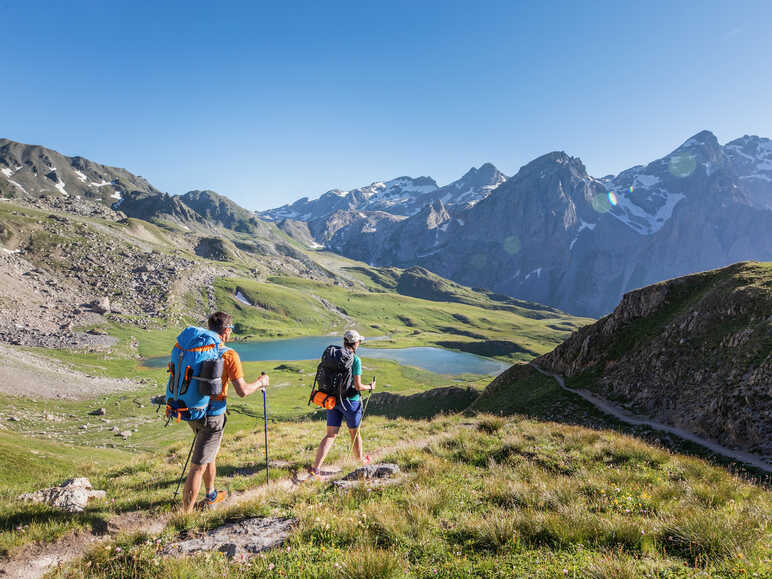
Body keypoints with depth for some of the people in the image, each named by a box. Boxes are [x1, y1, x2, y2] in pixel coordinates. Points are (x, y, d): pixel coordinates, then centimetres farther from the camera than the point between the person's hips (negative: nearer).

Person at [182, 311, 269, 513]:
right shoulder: (229, 355, -16)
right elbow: (242, 390, -18)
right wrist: (260, 383, 1)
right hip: (212, 414, -7)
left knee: (209, 454, 27)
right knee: (198, 466, 0)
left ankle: (211, 496, 45)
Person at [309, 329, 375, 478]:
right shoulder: (355, 360, -15)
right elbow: (357, 386, -17)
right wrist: (370, 387, 2)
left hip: (333, 399, 5)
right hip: (350, 401, -4)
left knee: (330, 435, 5)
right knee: (354, 432, 18)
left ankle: (315, 468, -5)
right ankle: (360, 460, 40)